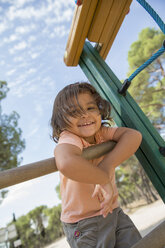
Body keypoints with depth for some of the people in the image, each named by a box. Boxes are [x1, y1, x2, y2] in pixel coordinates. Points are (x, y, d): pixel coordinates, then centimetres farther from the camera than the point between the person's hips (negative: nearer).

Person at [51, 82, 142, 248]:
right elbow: (66, 164, -48)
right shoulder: (68, 139, -25)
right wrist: (104, 179, -34)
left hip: (113, 211, 6)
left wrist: (108, 164, -34)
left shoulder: (102, 132, -6)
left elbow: (133, 135, -21)